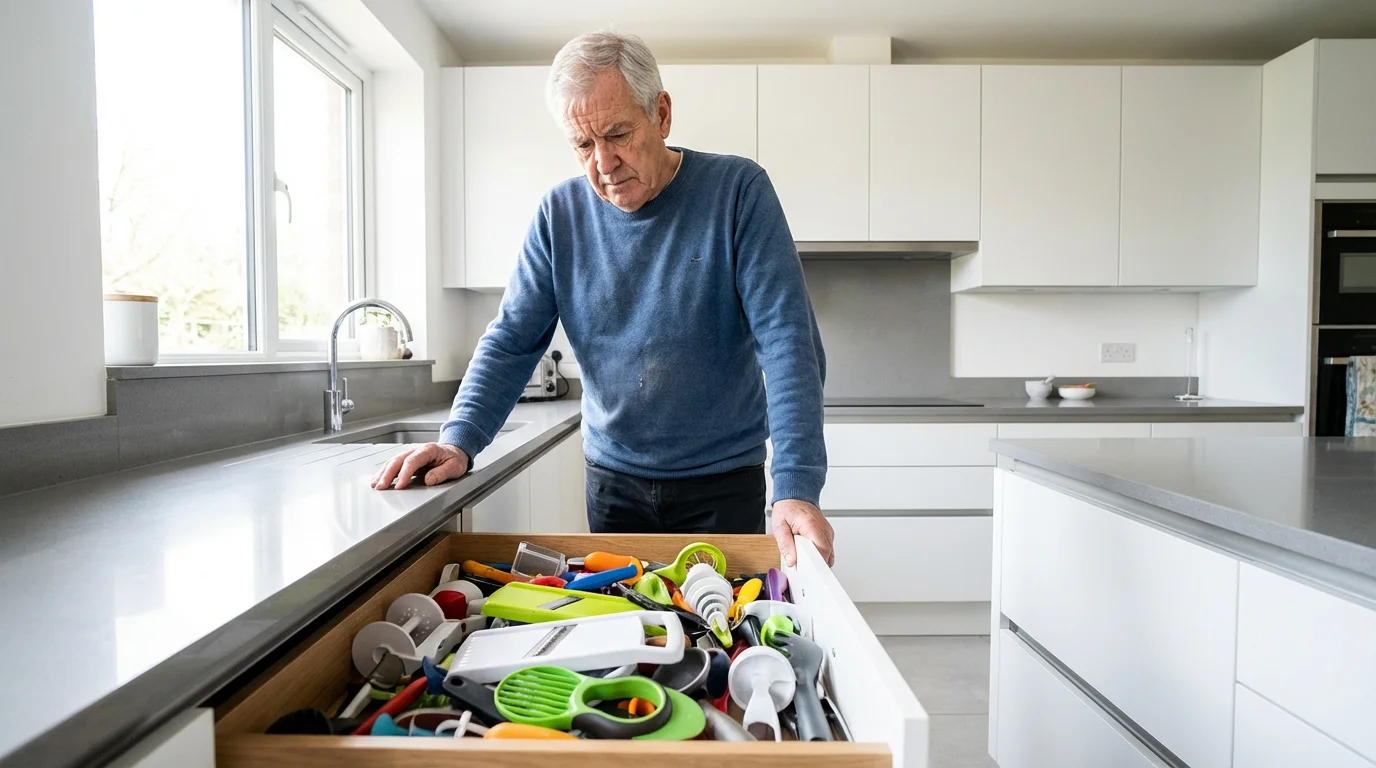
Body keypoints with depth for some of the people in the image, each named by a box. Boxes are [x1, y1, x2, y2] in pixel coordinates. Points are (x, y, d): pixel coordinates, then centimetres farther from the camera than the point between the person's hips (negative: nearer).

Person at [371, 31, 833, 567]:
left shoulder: (738, 190, -12)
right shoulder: (561, 213, -2)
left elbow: (787, 340, -19)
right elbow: (512, 341, -1)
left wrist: (796, 488, -29)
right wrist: (459, 442, -17)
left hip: (723, 481, -2)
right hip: (613, 478, 3)